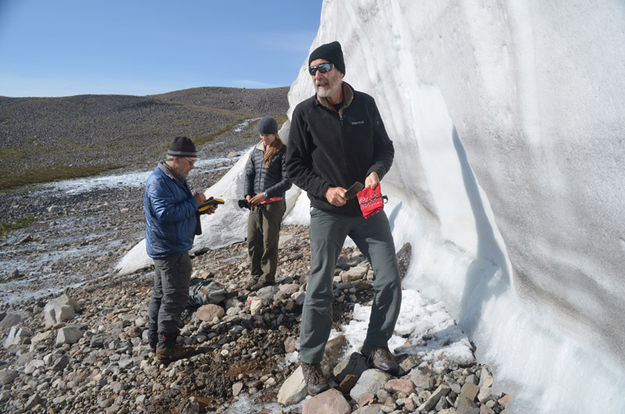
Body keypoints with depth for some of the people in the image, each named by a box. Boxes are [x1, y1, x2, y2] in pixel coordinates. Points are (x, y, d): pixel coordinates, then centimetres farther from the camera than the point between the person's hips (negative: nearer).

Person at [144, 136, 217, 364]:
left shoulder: (175, 178, 12)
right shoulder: (159, 182, -21)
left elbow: (181, 208, 20)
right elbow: (166, 214, -29)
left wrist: (201, 208, 4)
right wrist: (194, 202, -22)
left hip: (167, 248, 11)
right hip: (170, 250, -11)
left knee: (161, 293, 19)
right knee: (175, 296, -2)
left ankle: (155, 338, 33)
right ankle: (165, 347, 9)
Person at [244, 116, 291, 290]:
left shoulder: (283, 152, -5)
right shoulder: (256, 151, 12)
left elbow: (287, 182, -10)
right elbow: (249, 173, 16)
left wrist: (265, 194, -14)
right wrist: (248, 194, 0)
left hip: (273, 204, -5)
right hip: (255, 204, 5)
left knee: (269, 242, 1)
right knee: (252, 240, 7)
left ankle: (267, 277, 14)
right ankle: (256, 274, 22)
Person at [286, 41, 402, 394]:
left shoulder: (365, 104, 2)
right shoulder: (305, 112, -4)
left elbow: (385, 147, 10)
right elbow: (295, 166, -1)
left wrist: (377, 171, -12)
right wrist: (325, 189, -16)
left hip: (368, 209, 3)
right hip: (327, 213, -2)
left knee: (390, 281, 3)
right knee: (320, 289, 2)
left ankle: (376, 345, 27)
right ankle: (310, 360, 22)